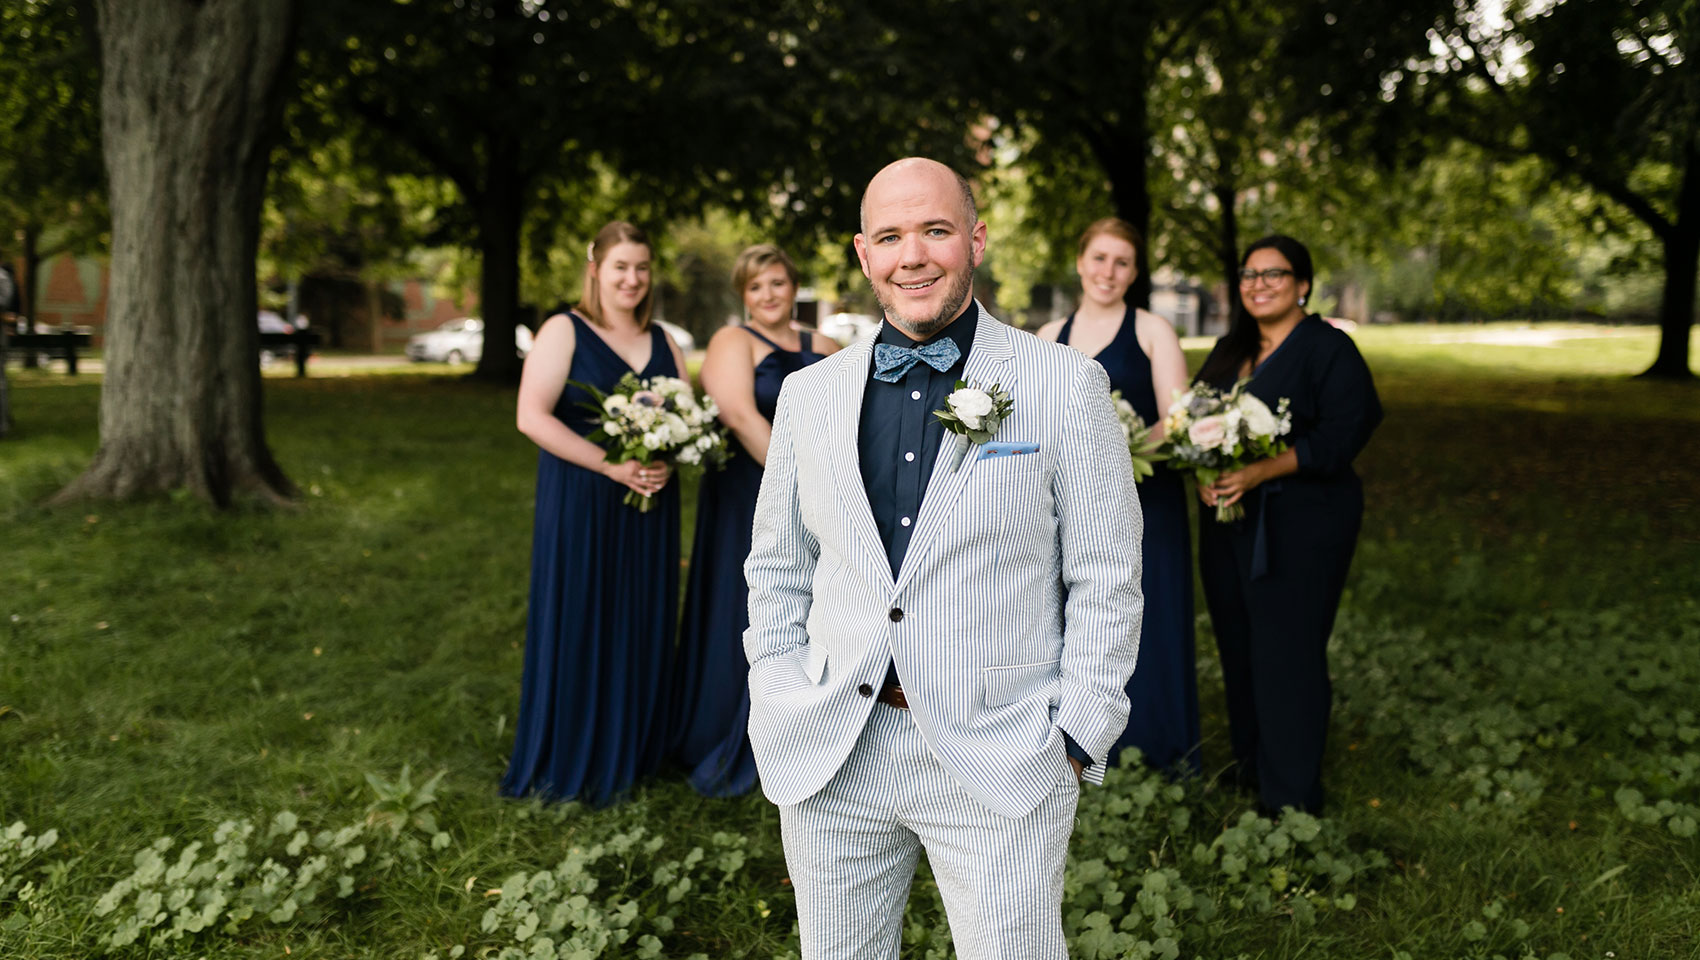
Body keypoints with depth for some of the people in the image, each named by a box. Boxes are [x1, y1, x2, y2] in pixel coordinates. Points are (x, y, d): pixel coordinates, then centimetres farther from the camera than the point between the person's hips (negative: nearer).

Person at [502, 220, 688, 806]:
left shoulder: (662, 343, 12)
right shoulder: (564, 333, -4)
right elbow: (532, 416, -14)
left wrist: (668, 461, -10)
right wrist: (613, 465, -19)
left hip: (648, 508, 5)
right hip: (581, 508, -5)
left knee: (641, 626, 9)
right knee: (578, 625, 1)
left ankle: (632, 751, 23)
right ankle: (571, 763, 14)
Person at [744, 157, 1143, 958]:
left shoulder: (1066, 387, -3)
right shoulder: (809, 394, 7)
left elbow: (1105, 580, -2)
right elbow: (776, 570, 13)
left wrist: (1075, 739, -6)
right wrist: (780, 715, 5)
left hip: (998, 767, -3)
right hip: (830, 762, 3)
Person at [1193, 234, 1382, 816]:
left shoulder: (1329, 348, -5)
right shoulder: (1229, 351, 15)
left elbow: (1341, 436, -15)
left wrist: (1261, 471, -24)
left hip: (1300, 527, -6)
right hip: (1228, 523, 6)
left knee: (1288, 653, -4)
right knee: (1239, 647, 10)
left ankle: (1291, 799, 5)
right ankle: (1248, 764, 26)